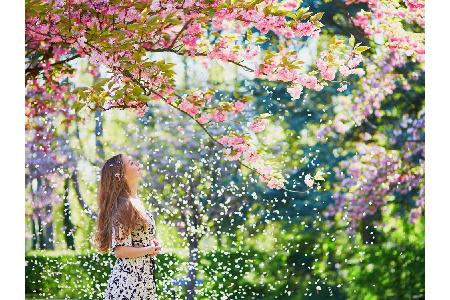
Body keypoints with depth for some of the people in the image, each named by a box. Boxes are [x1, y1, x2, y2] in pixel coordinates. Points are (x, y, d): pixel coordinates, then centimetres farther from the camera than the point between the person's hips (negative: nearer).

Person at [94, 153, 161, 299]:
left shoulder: (134, 201, 10)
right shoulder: (123, 205, -17)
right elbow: (120, 250, -21)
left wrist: (153, 243, 6)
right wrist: (150, 250, -10)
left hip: (142, 277, 9)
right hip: (130, 281, -9)